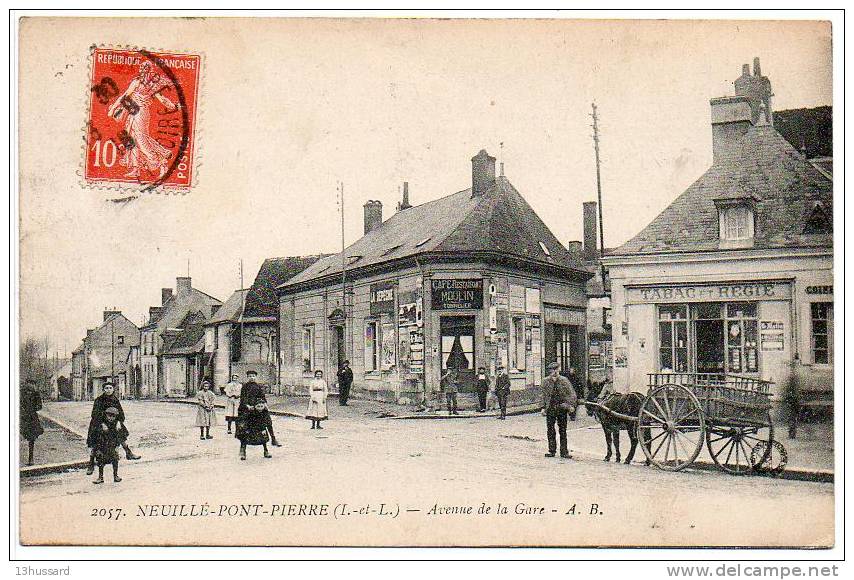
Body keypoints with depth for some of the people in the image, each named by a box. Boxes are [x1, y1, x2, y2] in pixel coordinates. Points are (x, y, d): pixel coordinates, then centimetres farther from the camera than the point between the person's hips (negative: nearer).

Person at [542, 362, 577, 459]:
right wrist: (543, 407, 7)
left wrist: (571, 405, -15)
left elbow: (572, 394, -3)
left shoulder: (564, 381, -4)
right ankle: (552, 451, 12)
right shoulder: (546, 381, 1)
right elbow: (544, 395, 10)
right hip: (550, 409, 1)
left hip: (562, 408, -1)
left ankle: (564, 452, 12)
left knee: (563, 431, 5)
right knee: (550, 430, 3)